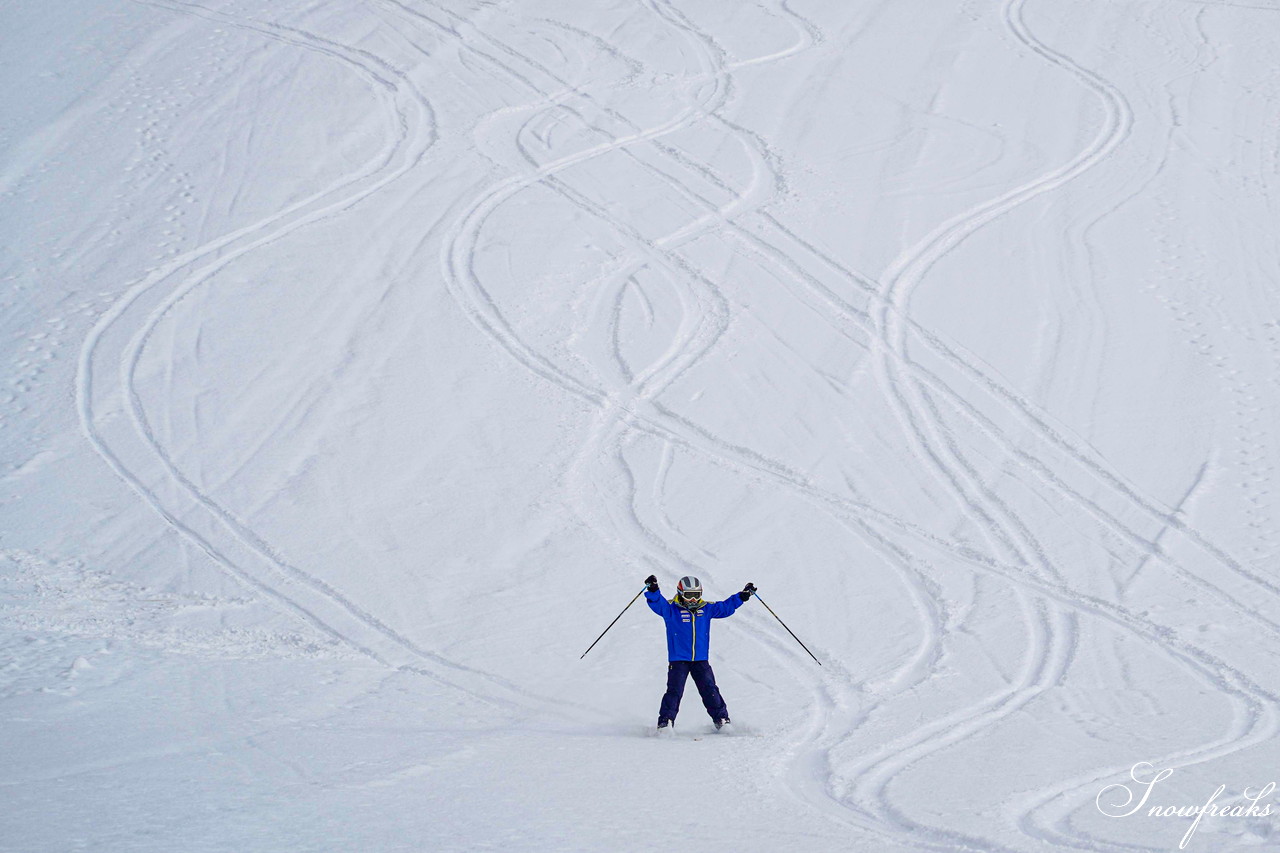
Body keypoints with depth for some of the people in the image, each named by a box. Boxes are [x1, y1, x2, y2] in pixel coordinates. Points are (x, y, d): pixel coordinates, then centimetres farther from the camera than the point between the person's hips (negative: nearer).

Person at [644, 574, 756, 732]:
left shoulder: (706, 609, 8)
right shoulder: (671, 609, -3)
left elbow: (725, 607, 16)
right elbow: (658, 603, -18)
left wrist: (743, 596, 12)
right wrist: (653, 590, -37)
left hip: (701, 659, 3)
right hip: (678, 659, -3)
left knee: (710, 690, 2)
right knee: (674, 691, -12)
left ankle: (721, 719, 15)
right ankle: (665, 722, -9)